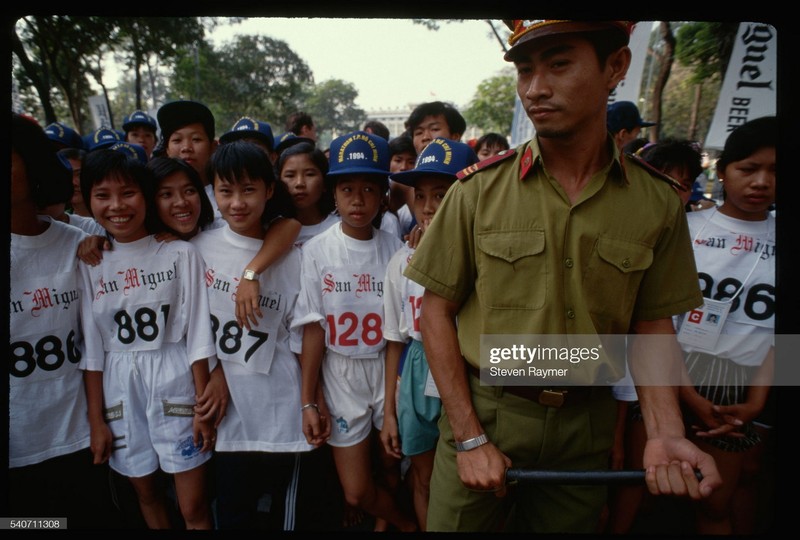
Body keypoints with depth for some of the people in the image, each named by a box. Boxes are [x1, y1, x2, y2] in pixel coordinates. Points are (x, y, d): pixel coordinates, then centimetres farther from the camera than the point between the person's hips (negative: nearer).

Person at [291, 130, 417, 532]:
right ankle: (406, 523, 38)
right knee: (357, 493, 7)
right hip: (339, 375, 0)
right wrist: (308, 401, -6)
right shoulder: (316, 250, -9)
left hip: (388, 368, 1)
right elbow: (314, 329, -8)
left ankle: (388, 517, 45)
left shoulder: (396, 250, -6)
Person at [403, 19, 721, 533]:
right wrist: (469, 437, -10)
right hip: (482, 411, -1)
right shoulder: (479, 188, -10)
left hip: (587, 423, 2)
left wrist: (665, 432, -14)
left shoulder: (658, 202, -5)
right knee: (457, 522, 14)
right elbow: (437, 310, -7)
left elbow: (652, 325, 2)